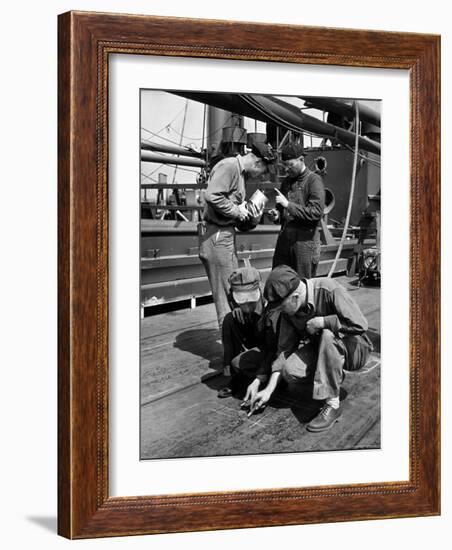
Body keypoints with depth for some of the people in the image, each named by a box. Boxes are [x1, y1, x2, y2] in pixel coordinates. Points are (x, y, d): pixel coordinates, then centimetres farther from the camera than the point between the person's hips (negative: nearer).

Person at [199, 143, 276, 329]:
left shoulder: (240, 172, 18)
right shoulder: (229, 166, -14)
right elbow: (212, 196, -26)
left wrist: (250, 215, 5)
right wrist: (236, 211, -16)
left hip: (227, 234, 10)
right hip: (216, 235, -10)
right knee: (226, 291, -4)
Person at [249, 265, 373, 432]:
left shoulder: (328, 290, -27)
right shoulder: (289, 311, -7)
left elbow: (360, 324, -31)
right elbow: (284, 349, -2)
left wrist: (320, 322, -26)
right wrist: (269, 389, -7)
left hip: (354, 349, -5)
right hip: (322, 348, 6)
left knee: (327, 335, -37)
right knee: (290, 371, -21)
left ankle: (332, 404, -27)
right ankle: (334, 375, 9)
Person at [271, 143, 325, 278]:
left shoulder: (314, 180, -5)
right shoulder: (287, 181, 16)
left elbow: (316, 212, -16)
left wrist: (288, 204, -18)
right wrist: (278, 214, 5)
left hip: (305, 241, -6)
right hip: (284, 240, 6)